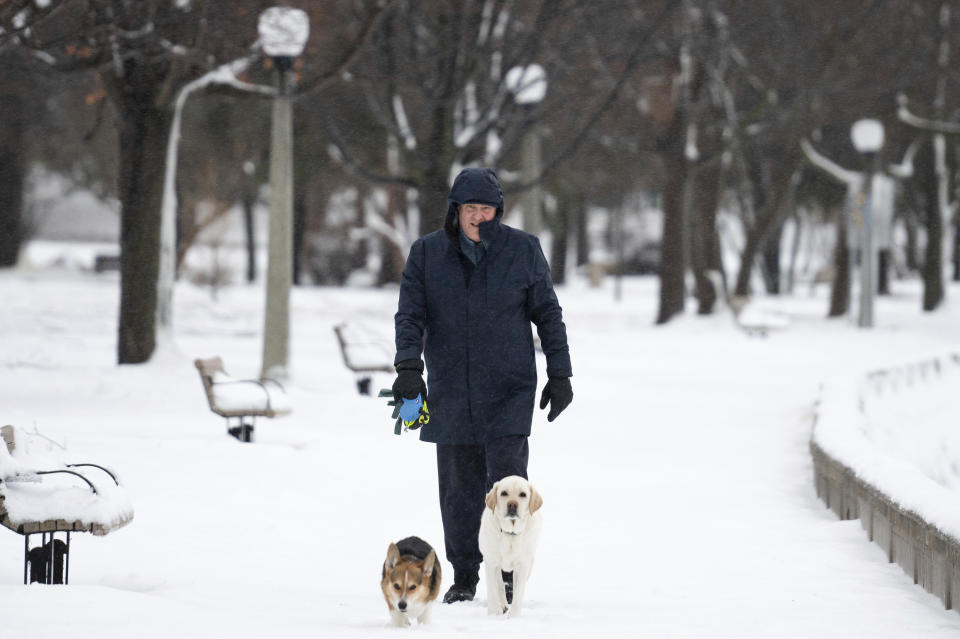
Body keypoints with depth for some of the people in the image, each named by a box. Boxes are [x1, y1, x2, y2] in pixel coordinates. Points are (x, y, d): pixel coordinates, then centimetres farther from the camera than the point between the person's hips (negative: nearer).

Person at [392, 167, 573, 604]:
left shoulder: (523, 249, 1)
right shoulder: (427, 253, 3)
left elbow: (548, 314, 7)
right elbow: (410, 315, 2)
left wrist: (559, 374, 4)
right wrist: (408, 366, -13)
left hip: (509, 391, -2)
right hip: (451, 392, 2)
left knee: (506, 482, -10)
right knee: (459, 486, 5)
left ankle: (509, 574, -4)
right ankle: (464, 575, 16)